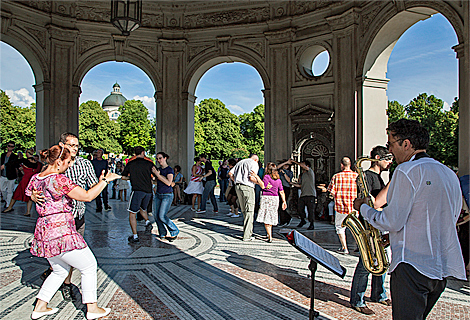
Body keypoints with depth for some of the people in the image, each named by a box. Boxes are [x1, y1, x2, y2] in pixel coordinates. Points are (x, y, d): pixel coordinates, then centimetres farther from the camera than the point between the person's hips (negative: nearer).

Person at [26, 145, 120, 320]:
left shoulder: (35, 179, 7)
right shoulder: (59, 180, -19)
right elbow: (87, 196, -22)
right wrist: (104, 181, -12)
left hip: (43, 231, 9)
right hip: (62, 232, -9)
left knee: (59, 270, 27)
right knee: (89, 266, 7)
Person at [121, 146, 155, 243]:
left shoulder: (130, 164, 5)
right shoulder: (149, 163, 5)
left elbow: (123, 176, 17)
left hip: (137, 191, -3)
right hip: (148, 191, 4)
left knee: (132, 213, 3)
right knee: (143, 209, 28)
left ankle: (135, 236, -1)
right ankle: (147, 222, 5)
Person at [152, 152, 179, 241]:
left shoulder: (169, 169, -10)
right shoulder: (159, 169, 11)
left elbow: (168, 183, -23)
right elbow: (157, 182, 15)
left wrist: (157, 174, -23)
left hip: (167, 195, -7)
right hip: (158, 194, 7)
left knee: (162, 216, -12)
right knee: (157, 216, 3)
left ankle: (175, 232, 5)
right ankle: (162, 234, 17)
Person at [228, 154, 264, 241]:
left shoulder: (241, 162, 21)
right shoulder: (254, 164, -1)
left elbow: (230, 173, 15)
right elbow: (251, 178, -15)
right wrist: (260, 183, -1)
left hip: (238, 187, 7)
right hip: (247, 187, -7)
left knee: (244, 211, 15)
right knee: (249, 212, -2)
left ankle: (248, 231, 22)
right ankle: (247, 236, -2)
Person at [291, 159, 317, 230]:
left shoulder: (310, 172, -1)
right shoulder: (302, 175, 22)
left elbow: (304, 166, -19)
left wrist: (294, 162, -14)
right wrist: (295, 184, 13)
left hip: (310, 195, -7)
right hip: (302, 194, 7)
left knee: (311, 210, -5)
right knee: (299, 209, 1)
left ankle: (311, 224, 5)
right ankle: (302, 220, 23)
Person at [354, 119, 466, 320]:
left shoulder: (407, 171, -15)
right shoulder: (450, 174, 12)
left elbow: (392, 222, -18)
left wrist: (363, 208, -1)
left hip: (412, 265, -9)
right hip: (445, 269, 9)